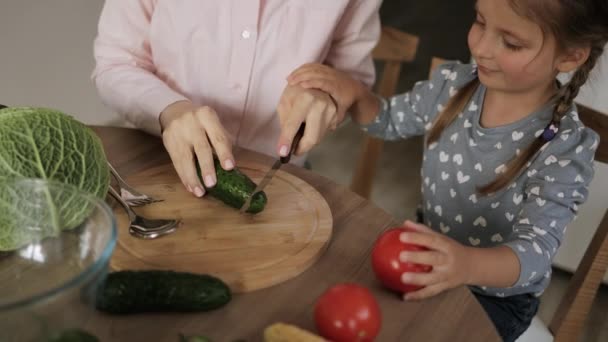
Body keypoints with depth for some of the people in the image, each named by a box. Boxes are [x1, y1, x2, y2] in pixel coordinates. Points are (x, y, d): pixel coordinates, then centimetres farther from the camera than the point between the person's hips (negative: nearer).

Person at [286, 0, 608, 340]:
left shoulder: (564, 150, -27)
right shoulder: (454, 85, -11)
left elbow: (536, 251, -35)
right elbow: (389, 121, 6)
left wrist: (469, 264, -57)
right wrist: (354, 92, -17)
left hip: (496, 296, -4)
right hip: (435, 255, 5)